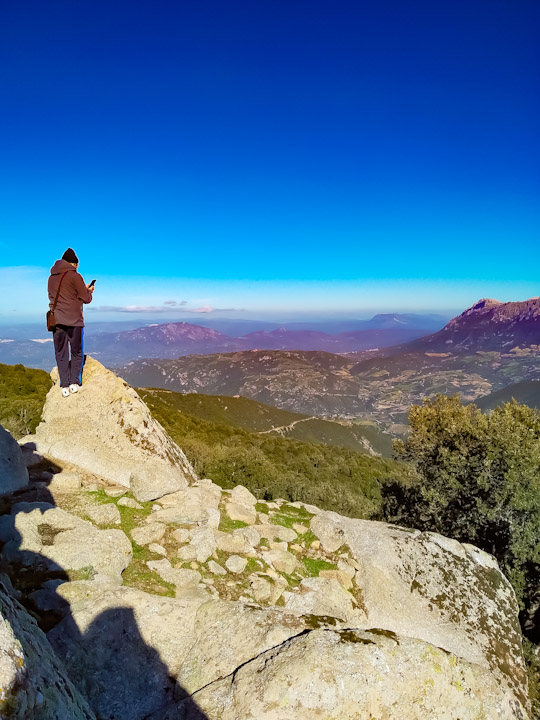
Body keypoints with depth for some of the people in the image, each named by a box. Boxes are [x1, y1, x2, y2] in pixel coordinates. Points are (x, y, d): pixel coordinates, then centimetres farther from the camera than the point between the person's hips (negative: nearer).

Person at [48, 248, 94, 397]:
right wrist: (89, 290, 19)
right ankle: (74, 382, 1)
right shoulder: (75, 276, -5)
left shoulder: (52, 278, 13)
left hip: (56, 321, 4)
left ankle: (64, 385, 3)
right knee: (77, 353, 8)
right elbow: (86, 298, -4)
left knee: (61, 354, 8)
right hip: (74, 320, -4)